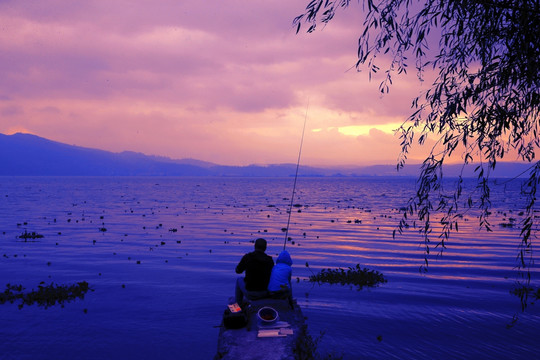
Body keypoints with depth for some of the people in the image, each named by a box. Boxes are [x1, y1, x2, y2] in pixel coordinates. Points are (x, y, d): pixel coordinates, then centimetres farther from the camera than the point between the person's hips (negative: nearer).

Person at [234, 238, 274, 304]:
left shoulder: (247, 257, -13)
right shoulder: (270, 260, -7)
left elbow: (238, 271, 3)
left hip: (249, 293, -2)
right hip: (265, 293, 2)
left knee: (239, 280, 29)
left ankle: (238, 304, 41)